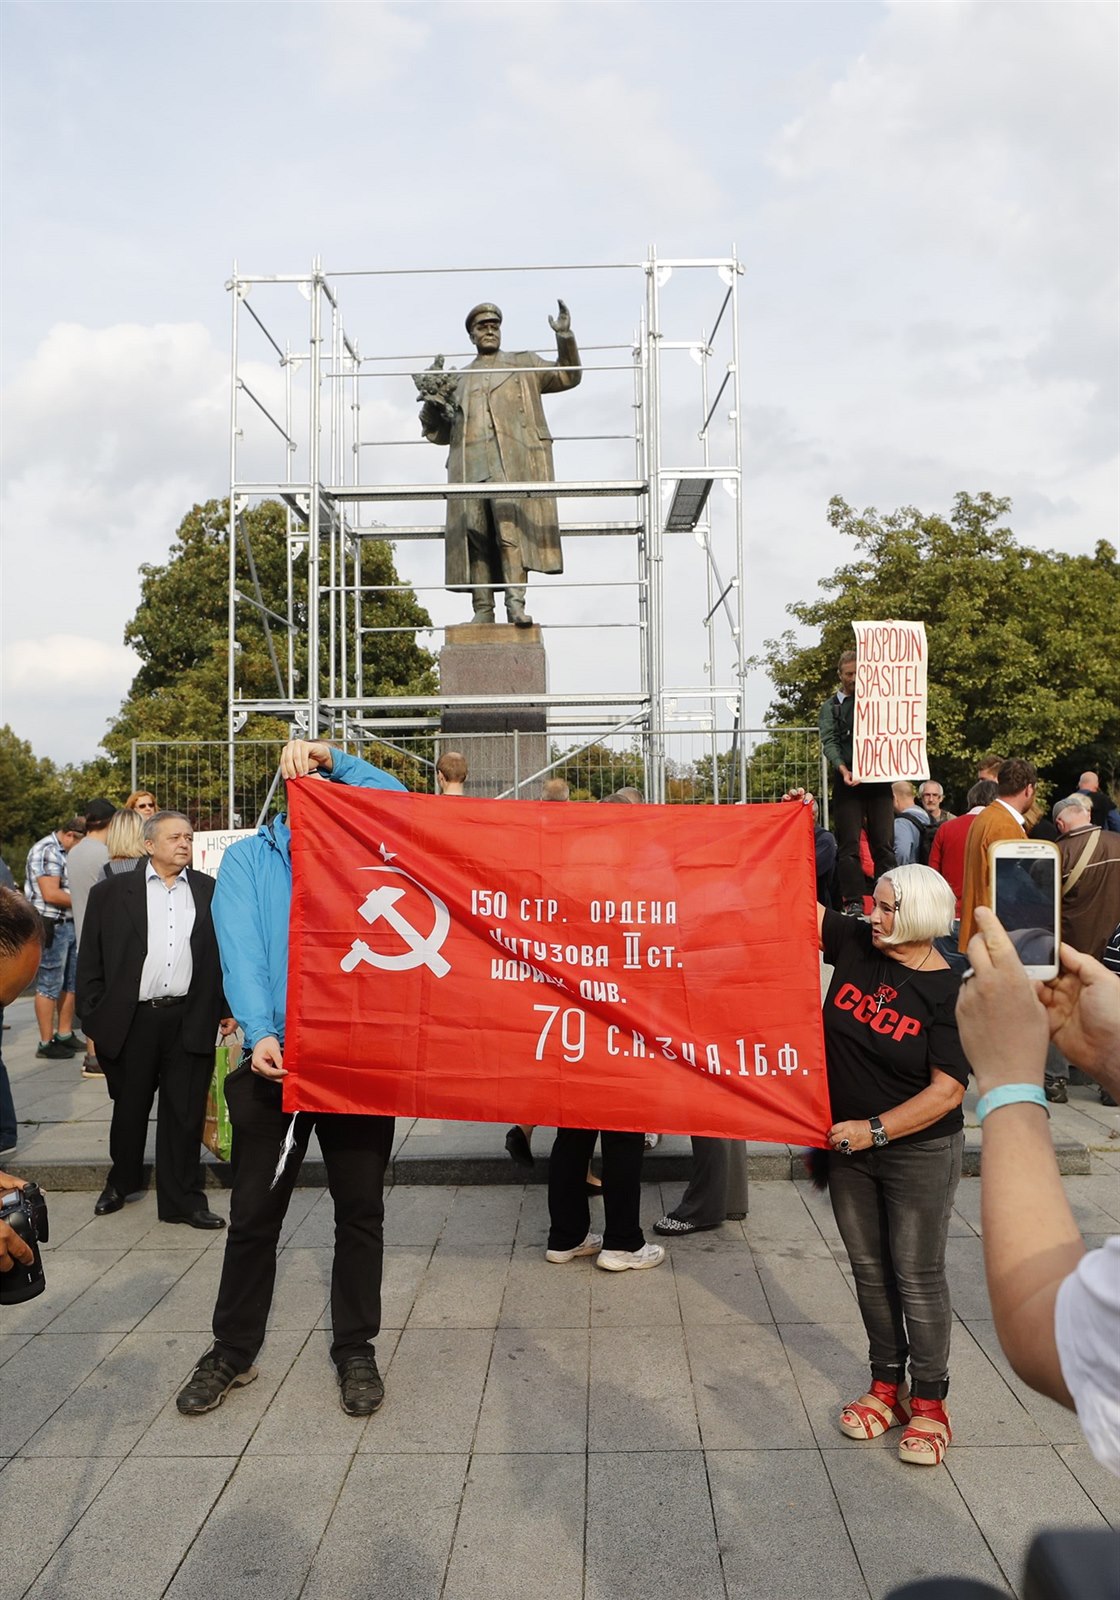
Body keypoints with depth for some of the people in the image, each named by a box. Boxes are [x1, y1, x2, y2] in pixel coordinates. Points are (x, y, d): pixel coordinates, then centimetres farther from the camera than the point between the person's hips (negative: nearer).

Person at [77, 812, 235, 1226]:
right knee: (129, 1108, 15)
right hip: (132, 1020, 0)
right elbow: (91, 960, 3)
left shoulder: (210, 892, 6)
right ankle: (120, 1182, 38)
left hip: (191, 1021, 0)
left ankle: (182, 1200, 17)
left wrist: (228, 1008, 3)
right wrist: (96, 1015, -1)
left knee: (185, 1113, 5)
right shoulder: (111, 892, 2)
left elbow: (226, 953, 8)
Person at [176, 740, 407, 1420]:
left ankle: (356, 1350, 27)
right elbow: (241, 953, -9)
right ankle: (233, 1350, 29)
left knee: (361, 1210, 10)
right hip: (275, 1059, 0)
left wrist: (336, 759, -17)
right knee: (255, 1212, 10)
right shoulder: (248, 860, 4)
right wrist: (259, 1032, -23)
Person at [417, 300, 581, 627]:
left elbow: (568, 376, 16)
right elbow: (438, 432, 26)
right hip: (469, 463, 3)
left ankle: (516, 603, -29)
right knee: (474, 533, -8)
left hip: (511, 460, -3)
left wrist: (565, 338, 1)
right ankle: (482, 609, -9)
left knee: (509, 524, -22)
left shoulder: (524, 364, 25)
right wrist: (432, 402, 6)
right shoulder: (459, 379, 30)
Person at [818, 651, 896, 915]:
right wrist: (843, 770, -18)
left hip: (879, 779, 2)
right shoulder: (831, 707, 11)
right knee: (849, 845, -4)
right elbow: (829, 743, -1)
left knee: (884, 843, -1)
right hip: (848, 782, -1)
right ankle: (853, 902, -2)